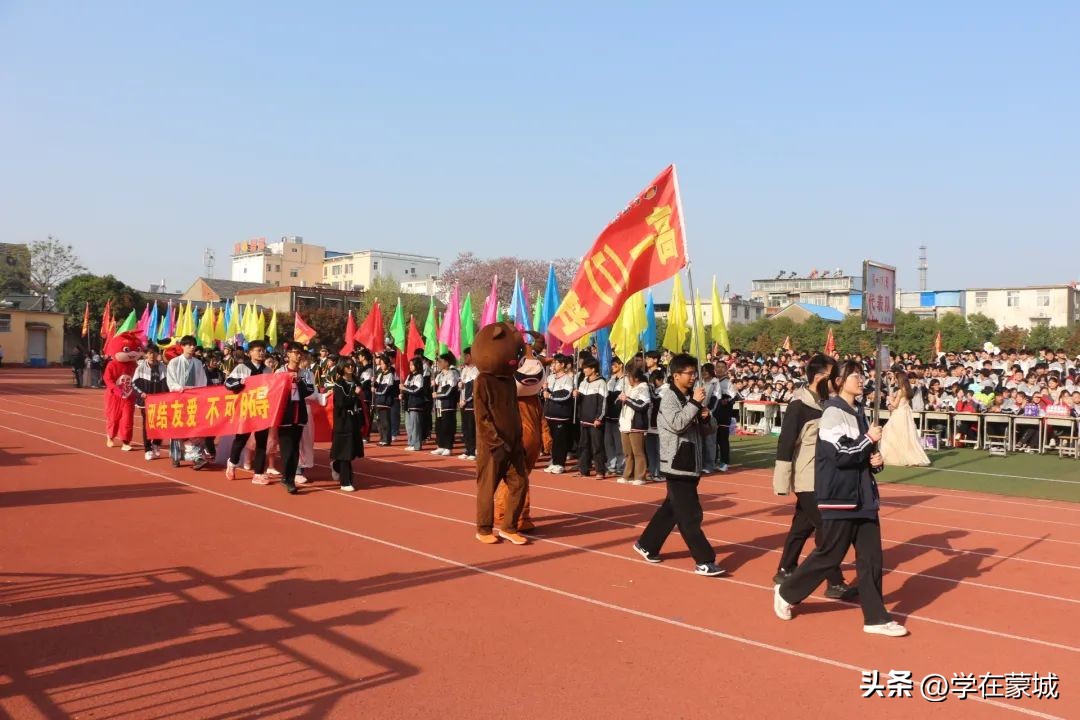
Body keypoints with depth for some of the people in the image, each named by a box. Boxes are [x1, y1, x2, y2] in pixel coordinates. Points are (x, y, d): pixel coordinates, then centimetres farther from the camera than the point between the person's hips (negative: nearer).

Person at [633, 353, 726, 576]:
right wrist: (695, 403, -22)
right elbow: (677, 424, -26)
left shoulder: (691, 397, 13)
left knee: (671, 508, 17)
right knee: (690, 514, -7)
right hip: (677, 464, -9)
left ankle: (646, 545, 30)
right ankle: (704, 560, -3)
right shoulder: (669, 398, -10)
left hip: (691, 463, 9)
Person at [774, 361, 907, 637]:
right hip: (840, 497, -8)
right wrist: (869, 439, -14)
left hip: (862, 496, 8)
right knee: (829, 555, 1)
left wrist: (876, 461, 1)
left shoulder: (858, 412, 12)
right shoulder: (833, 413, -14)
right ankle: (787, 592, 20)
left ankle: (875, 617, 14)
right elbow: (839, 455, -22)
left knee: (871, 557, 6)